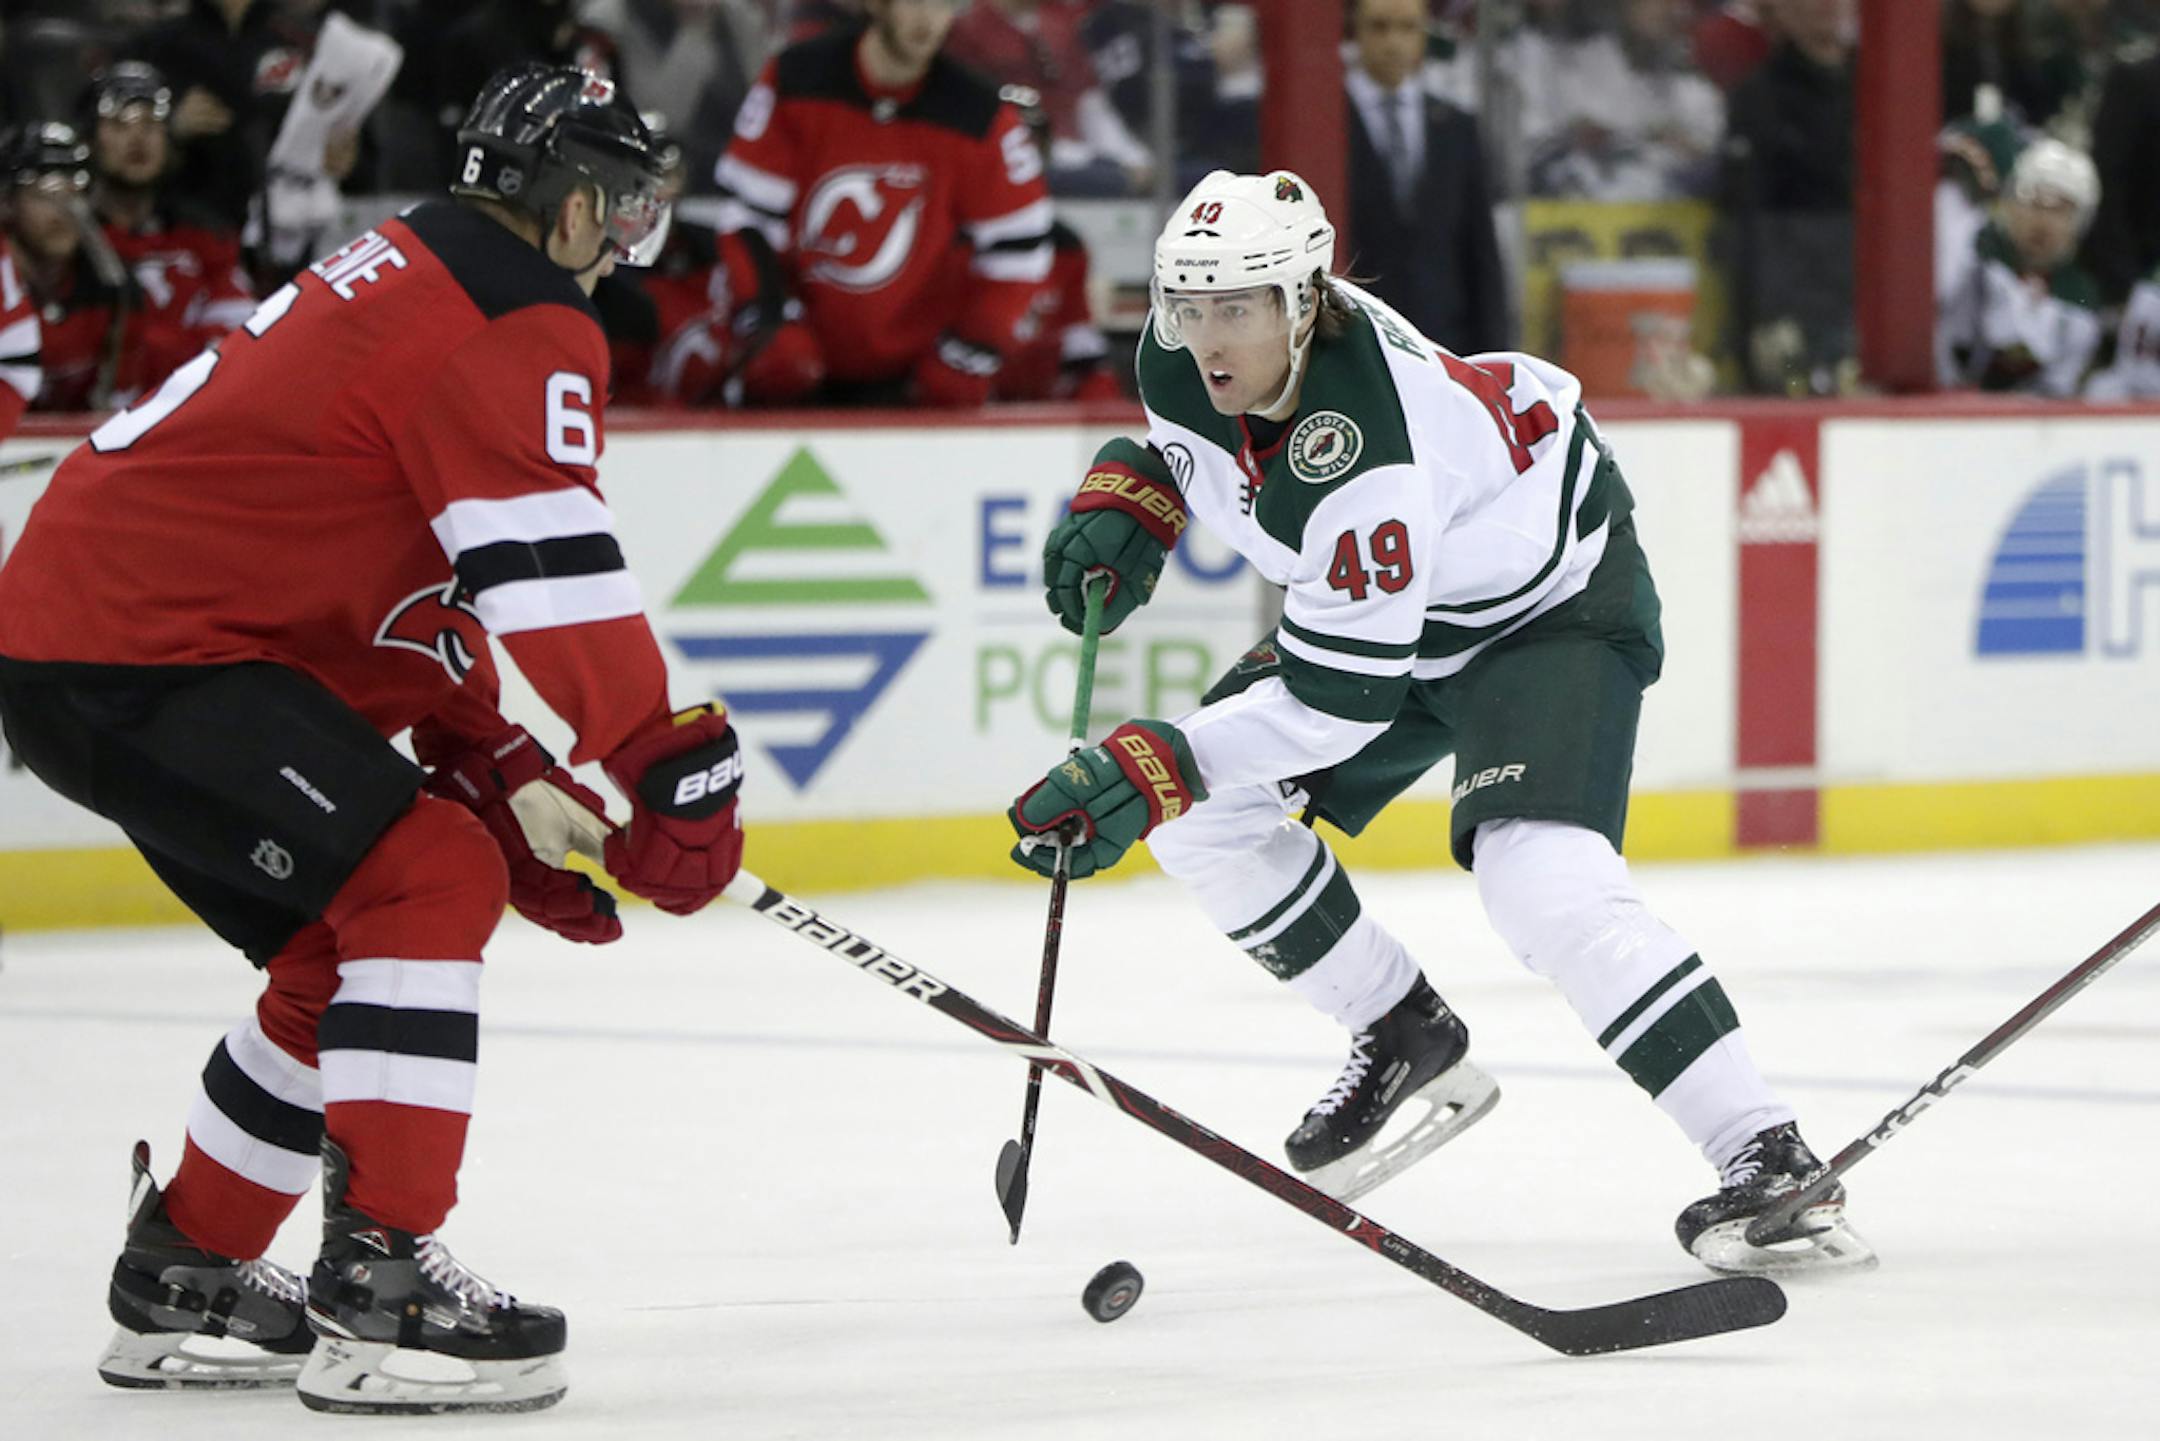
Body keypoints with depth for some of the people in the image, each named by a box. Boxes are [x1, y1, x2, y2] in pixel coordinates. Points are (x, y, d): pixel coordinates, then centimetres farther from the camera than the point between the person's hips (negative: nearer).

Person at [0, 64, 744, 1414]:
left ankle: (181, 1281, 25)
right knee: (428, 881, -13)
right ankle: (378, 1282, -17)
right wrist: (678, 770, -18)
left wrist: (502, 771, 17)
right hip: (140, 649, -11)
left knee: (347, 943, 17)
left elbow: (412, 578, 25)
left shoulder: (406, 278, 22)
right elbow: (554, 575, -21)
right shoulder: (518, 318, -11)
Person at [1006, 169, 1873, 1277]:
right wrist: (1128, 494, -6)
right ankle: (1410, 1050, 17)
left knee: (1540, 876, -30)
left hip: (1554, 604, -9)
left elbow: (1340, 697, -35)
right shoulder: (1188, 354, -16)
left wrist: (1157, 764, -38)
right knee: (1199, 813, 1)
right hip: (1387, 602, 9)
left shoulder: (1360, 460, -39)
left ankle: (1766, 1157, -29)